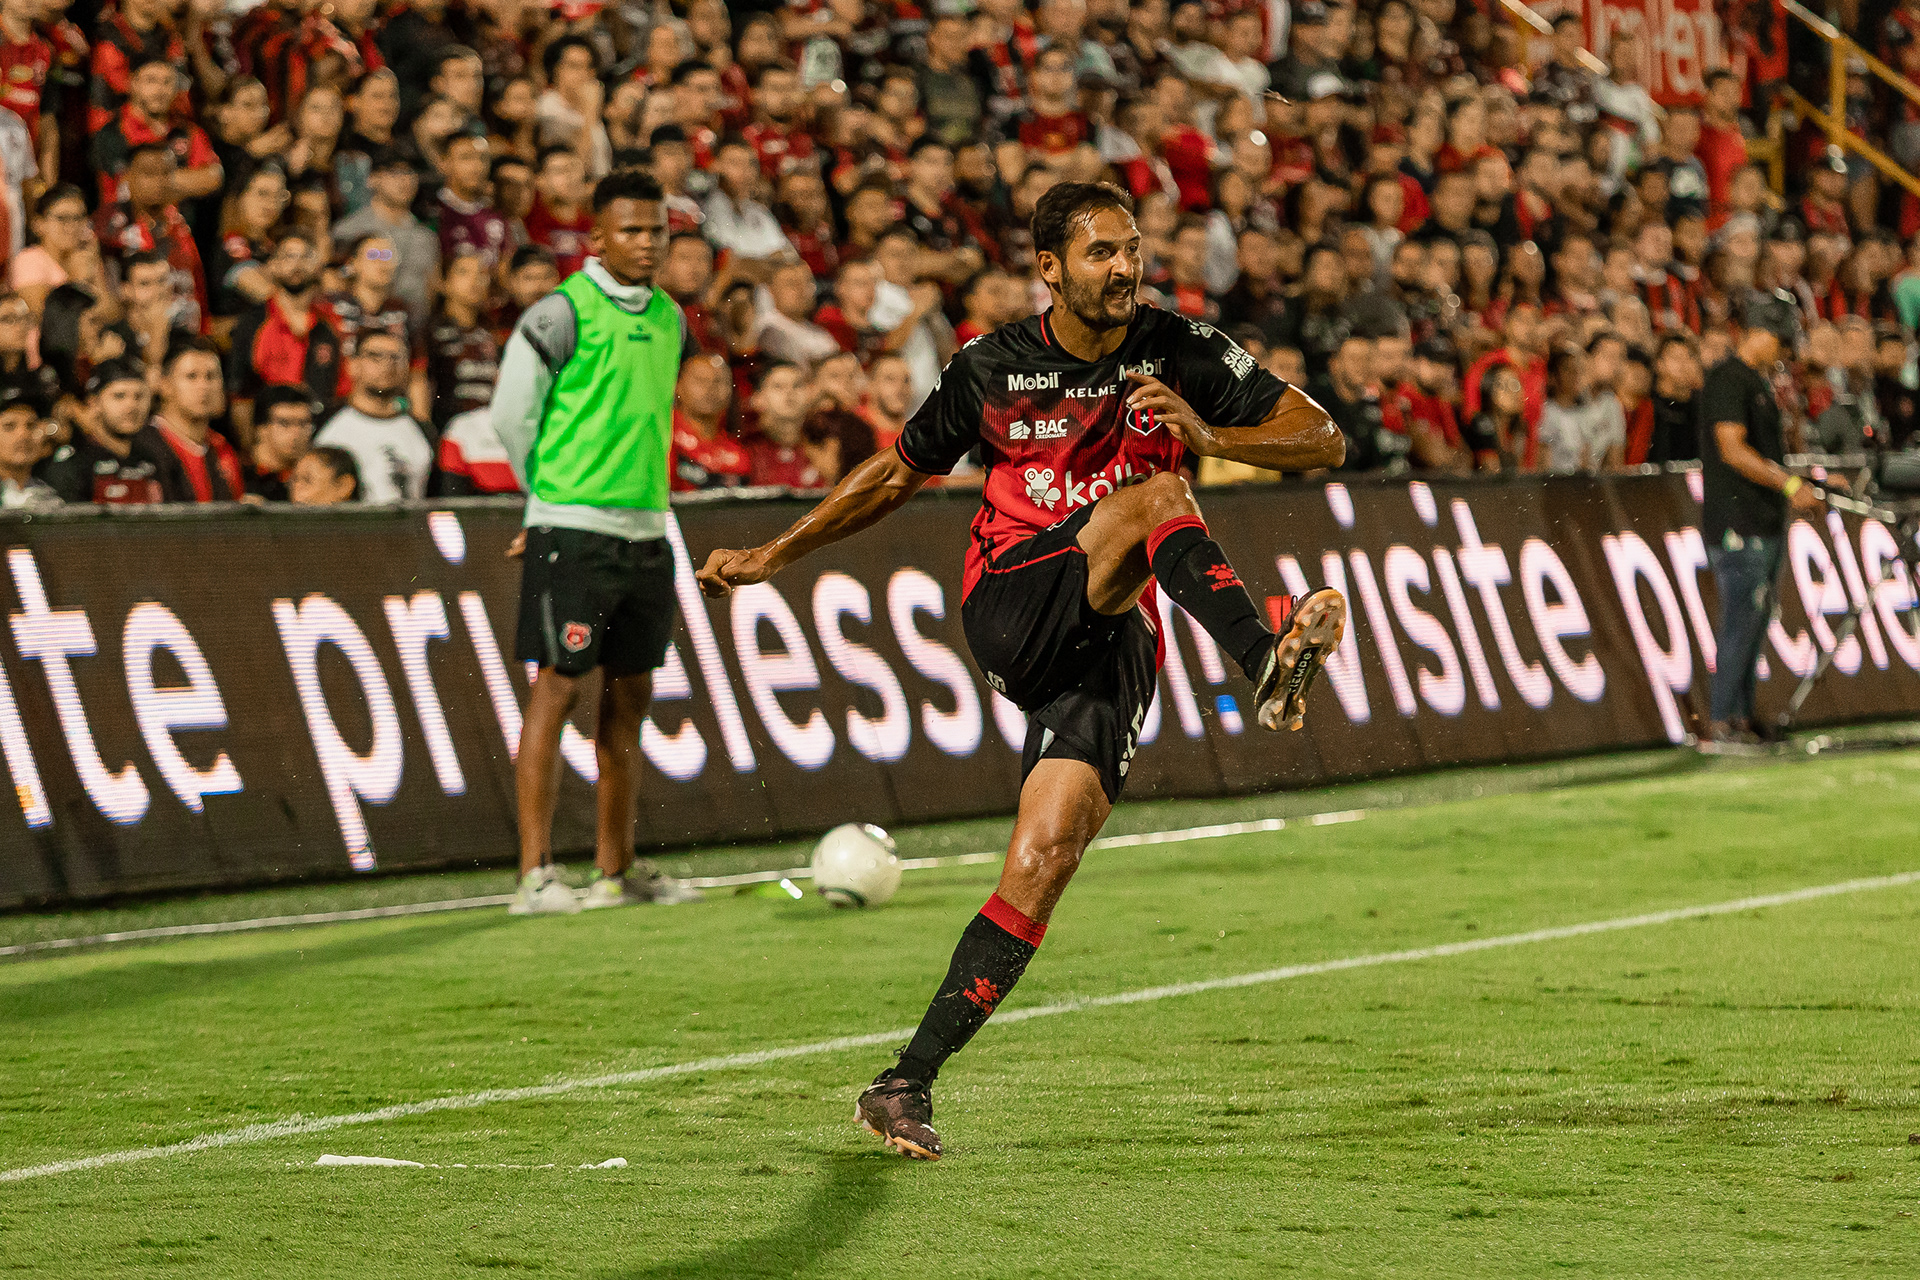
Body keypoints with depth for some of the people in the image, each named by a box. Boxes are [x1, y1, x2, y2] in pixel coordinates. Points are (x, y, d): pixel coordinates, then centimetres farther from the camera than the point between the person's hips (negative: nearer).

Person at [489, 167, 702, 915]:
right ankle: (535, 873, -10)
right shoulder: (562, 313, -9)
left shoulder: (669, 318, 12)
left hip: (645, 530, 7)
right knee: (558, 685, -9)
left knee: (630, 694, 10)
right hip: (572, 531, -7)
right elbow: (510, 415, -6)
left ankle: (616, 868, 17)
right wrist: (555, 491, 2)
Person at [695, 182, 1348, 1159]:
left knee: (1043, 862, -15)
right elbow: (897, 473, 20)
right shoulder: (993, 370, 4)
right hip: (1010, 610, -1)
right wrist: (774, 556, 22)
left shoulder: (1182, 352, 3)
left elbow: (1322, 440, 0)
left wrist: (1207, 435, -17)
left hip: (1110, 641, 1)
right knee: (1156, 496, -27)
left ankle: (908, 1085, -11)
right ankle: (1267, 657, -54)